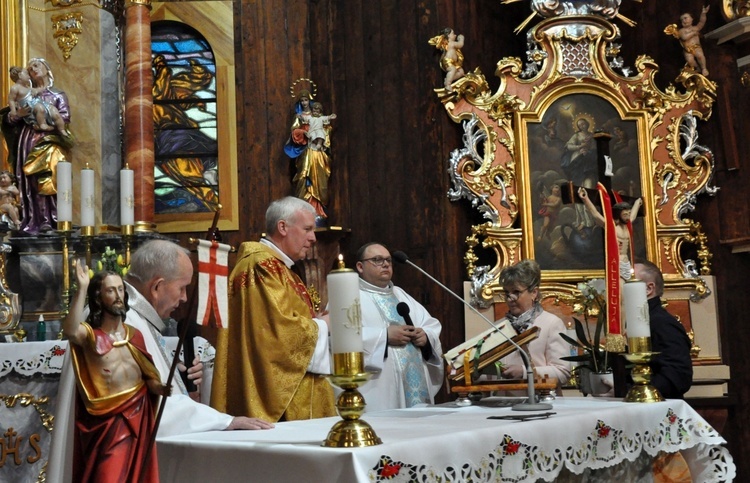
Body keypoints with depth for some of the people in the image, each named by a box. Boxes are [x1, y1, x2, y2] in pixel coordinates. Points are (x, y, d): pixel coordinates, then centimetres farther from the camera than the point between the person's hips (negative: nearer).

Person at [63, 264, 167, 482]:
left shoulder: (134, 334, 8)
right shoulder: (90, 334, -7)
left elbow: (148, 375, 11)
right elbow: (70, 331, -31)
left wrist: (158, 387, -11)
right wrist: (82, 289, -31)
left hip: (137, 417, 5)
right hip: (108, 420, -5)